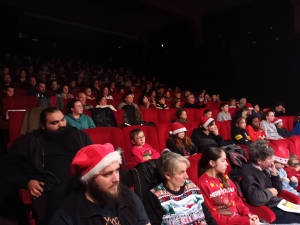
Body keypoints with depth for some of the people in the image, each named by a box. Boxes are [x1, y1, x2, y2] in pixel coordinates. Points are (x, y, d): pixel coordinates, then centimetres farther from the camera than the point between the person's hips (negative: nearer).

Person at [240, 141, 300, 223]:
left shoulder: (264, 169, 7)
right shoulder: (248, 173, -21)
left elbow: (278, 189, 17)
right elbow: (255, 198, -33)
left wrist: (274, 173, 1)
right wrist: (270, 192, -15)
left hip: (279, 204, 9)